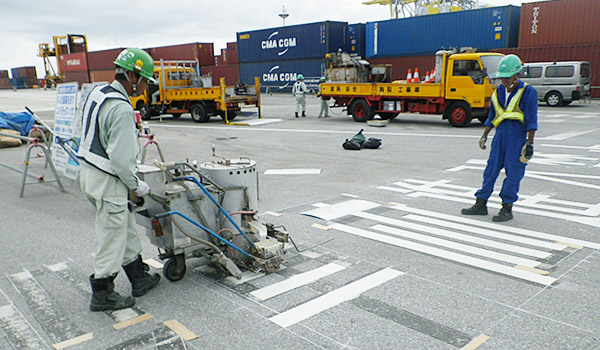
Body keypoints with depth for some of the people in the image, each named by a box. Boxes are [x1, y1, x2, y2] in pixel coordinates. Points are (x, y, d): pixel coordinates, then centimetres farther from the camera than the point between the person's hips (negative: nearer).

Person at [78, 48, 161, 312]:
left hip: (88, 171, 10)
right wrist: (136, 185, -9)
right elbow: (121, 158, -24)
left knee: (125, 227, 19)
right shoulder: (121, 109, -23)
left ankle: (139, 278, 31)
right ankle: (102, 295, 18)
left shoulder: (97, 93, 9)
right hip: (107, 180, -10)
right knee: (112, 236, 4)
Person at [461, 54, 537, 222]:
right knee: (491, 168, 7)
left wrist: (529, 143, -12)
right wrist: (484, 136, 17)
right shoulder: (498, 92, 11)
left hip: (518, 136, -5)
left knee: (513, 172, -2)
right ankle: (481, 204, 14)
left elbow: (531, 120, -8)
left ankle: (507, 208, 7)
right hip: (500, 134, 5)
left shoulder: (528, 92, -6)